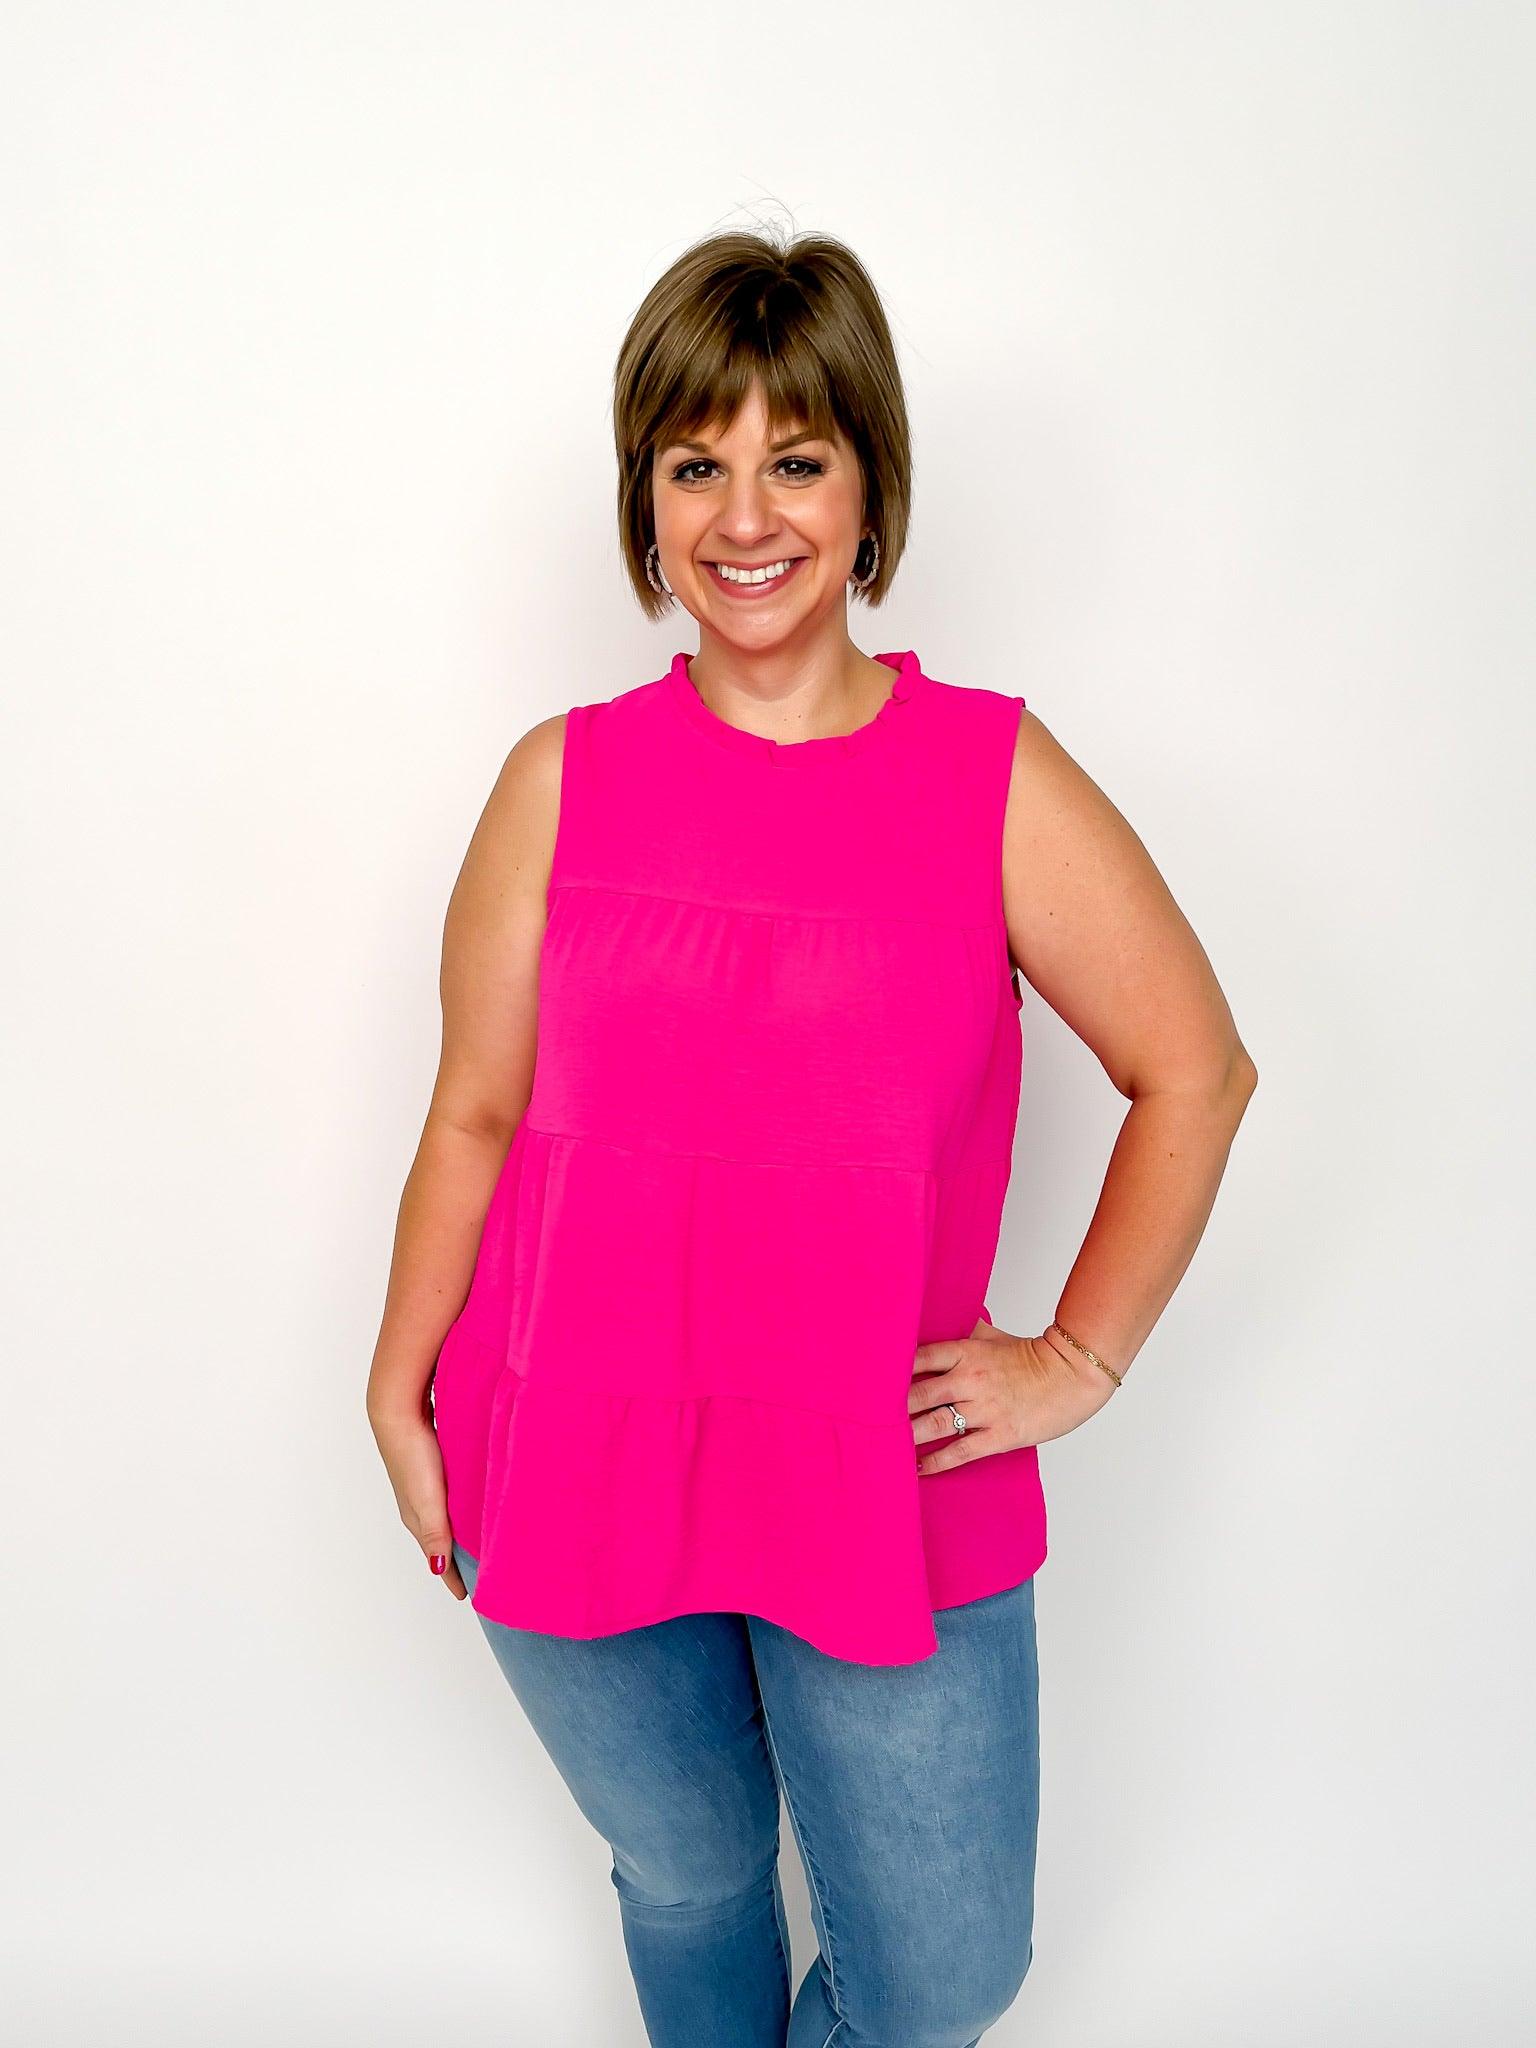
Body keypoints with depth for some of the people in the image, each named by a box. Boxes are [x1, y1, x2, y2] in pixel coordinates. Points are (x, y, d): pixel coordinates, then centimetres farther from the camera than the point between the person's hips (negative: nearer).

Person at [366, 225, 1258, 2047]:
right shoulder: (564, 781, -1)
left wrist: (1080, 1360, -2)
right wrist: (400, 1390, 2)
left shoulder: (994, 778, -5)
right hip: (575, 1481, 1)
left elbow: (1194, 1071, 1)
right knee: (685, 1878, 22)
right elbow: (475, 1114, 4)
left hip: (889, 1493, 0)